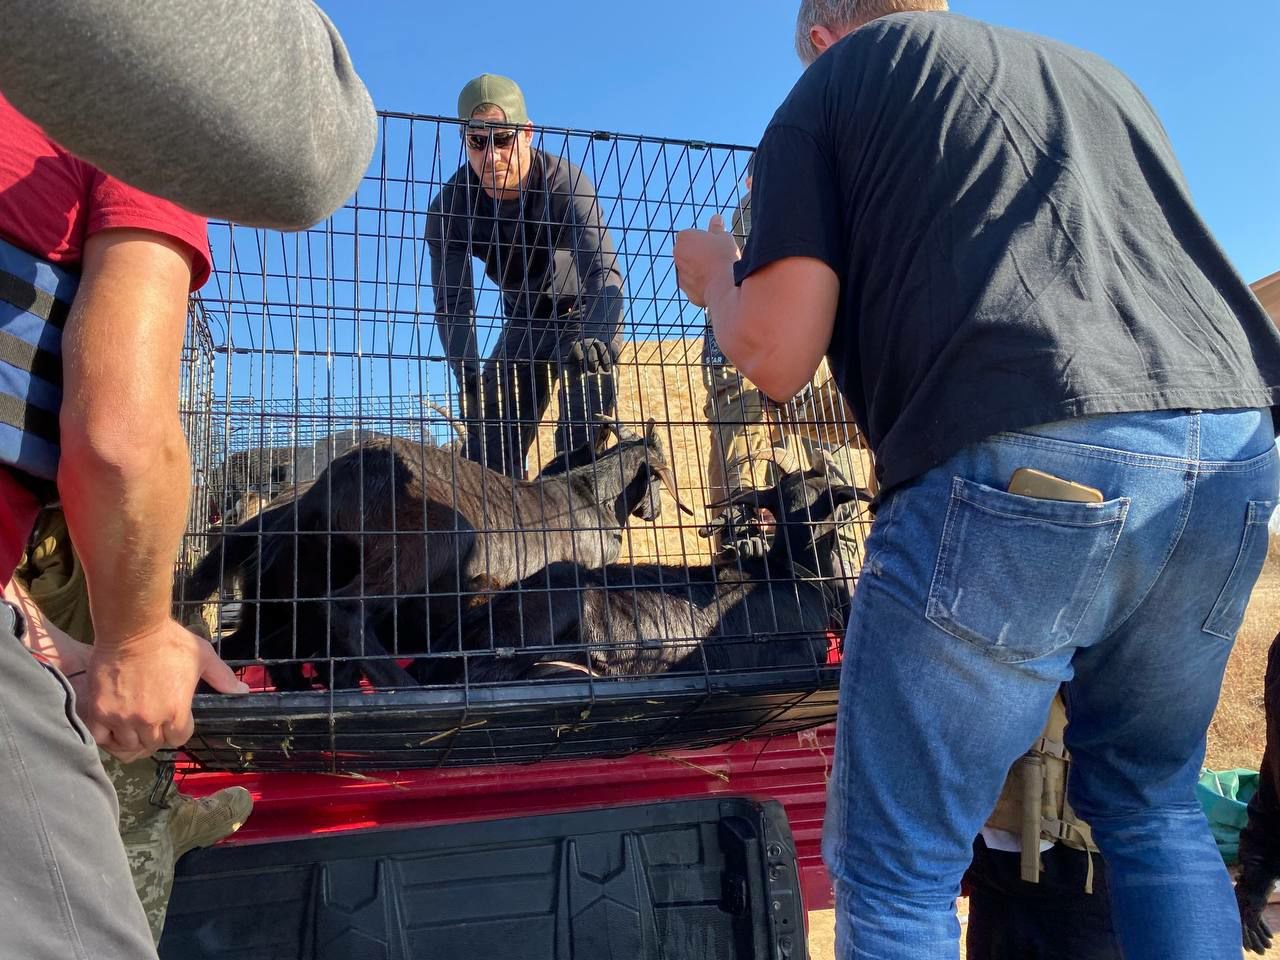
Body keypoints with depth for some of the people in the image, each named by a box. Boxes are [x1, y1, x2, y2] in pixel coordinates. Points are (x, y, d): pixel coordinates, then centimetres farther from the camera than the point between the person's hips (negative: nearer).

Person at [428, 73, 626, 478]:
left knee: (582, 433, -24)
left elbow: (603, 270, -42)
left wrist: (594, 337, -62)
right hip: (525, 320, 4)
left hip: (587, 314, -4)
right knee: (489, 431, -2)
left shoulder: (566, 184, -30)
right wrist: (468, 379, -37)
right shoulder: (450, 206, -19)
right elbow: (453, 302, -22)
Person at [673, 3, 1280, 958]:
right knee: (1154, 808, 26)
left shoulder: (836, 77, 14)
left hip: (1026, 470, -7)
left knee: (894, 868, 8)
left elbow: (777, 357, 4)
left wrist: (715, 279, 25)